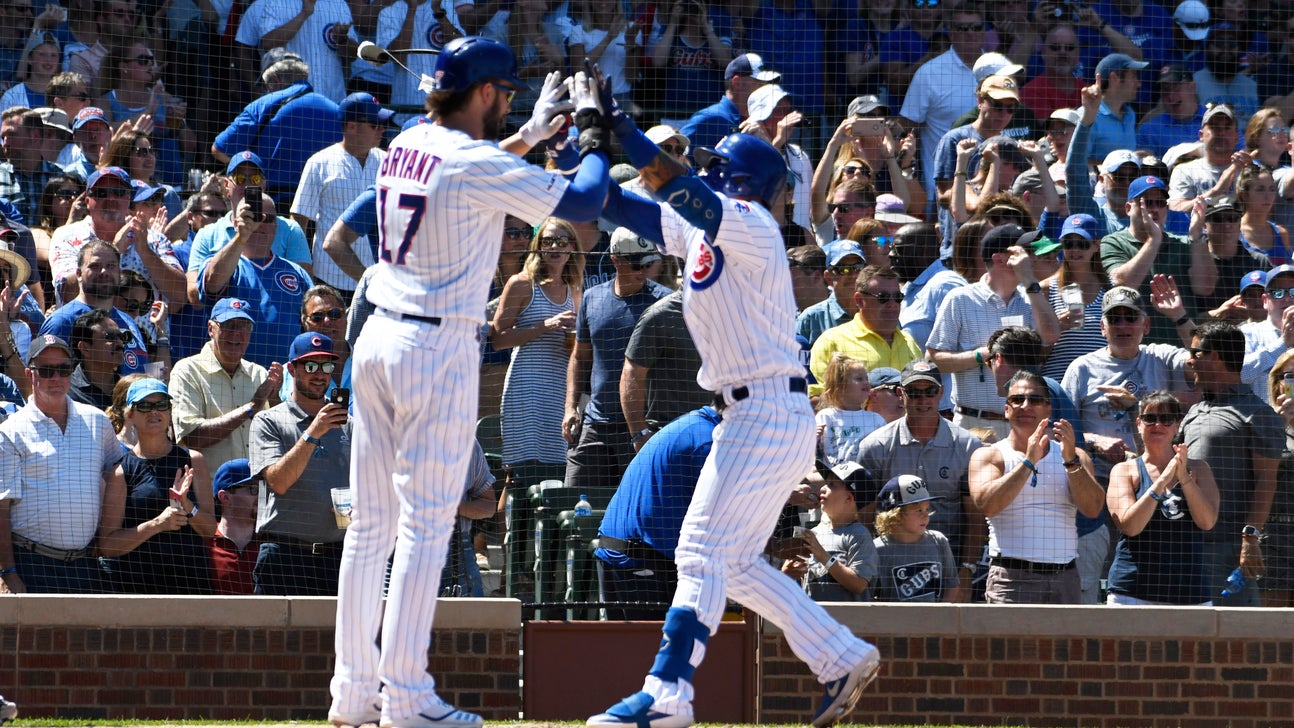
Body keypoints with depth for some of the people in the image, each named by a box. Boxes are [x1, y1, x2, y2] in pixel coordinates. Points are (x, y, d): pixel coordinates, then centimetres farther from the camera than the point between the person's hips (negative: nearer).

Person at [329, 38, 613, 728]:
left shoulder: (406, 147, 9)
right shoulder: (479, 166, -14)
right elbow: (583, 201, -12)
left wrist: (528, 134, 31)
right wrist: (592, 130, 4)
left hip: (378, 336, 8)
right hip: (440, 347, -8)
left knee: (370, 523, 10)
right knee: (425, 526, -6)